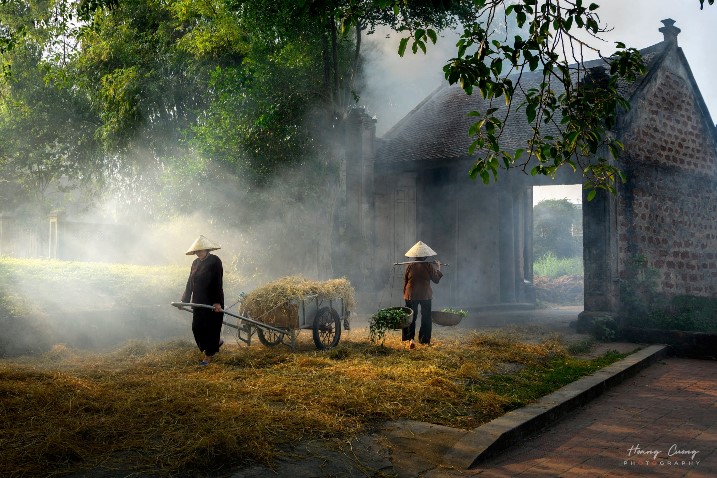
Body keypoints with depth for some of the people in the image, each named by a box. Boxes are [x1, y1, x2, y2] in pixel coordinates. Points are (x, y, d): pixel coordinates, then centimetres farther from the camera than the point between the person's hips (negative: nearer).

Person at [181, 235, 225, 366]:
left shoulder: (215, 261, -10)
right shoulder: (195, 263, 9)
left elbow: (218, 282, -16)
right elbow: (190, 282, 13)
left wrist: (217, 302, -21)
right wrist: (184, 300, 12)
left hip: (212, 301, -7)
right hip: (199, 301, 7)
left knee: (211, 327, 0)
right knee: (197, 327, 7)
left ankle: (208, 356, 10)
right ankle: (216, 342, 30)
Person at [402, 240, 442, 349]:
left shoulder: (409, 266, -3)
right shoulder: (429, 266, -8)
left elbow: (405, 281, 3)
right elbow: (436, 280, 2)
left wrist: (405, 294, 15)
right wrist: (438, 268, 15)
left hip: (411, 295, 1)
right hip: (425, 295, -1)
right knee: (426, 318, 11)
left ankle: (411, 338, -8)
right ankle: (425, 340, 14)